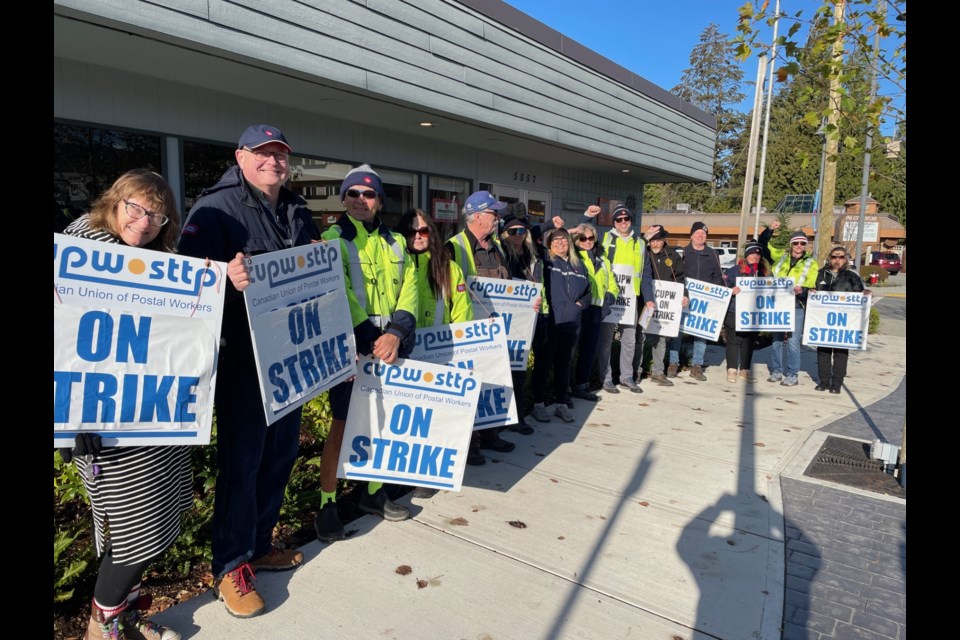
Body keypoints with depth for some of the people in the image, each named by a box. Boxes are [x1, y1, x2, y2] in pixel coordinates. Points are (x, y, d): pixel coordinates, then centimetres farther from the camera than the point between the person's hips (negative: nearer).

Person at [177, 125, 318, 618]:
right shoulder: (217, 207, -8)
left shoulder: (297, 211, 14)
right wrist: (226, 277, -37)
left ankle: (260, 544, 34)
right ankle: (230, 566, 18)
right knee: (241, 458, 0)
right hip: (242, 357, -7)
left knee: (281, 452, 15)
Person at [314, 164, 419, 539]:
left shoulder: (396, 243, 14)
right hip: (353, 346, -5)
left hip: (393, 345, 5)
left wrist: (396, 333, -13)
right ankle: (327, 505, 13)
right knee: (343, 424, 0)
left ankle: (374, 493, 29)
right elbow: (338, 295, -12)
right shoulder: (333, 240, -1)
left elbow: (408, 290, 4)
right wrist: (370, 340, -21)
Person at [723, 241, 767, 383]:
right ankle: (732, 370, 5)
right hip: (734, 313, -5)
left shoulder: (762, 273, 13)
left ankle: (745, 370, 18)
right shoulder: (734, 270, -3)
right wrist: (731, 291, -25)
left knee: (748, 342, 9)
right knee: (733, 341, -2)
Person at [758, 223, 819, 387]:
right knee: (777, 339, 9)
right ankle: (776, 371, 19)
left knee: (793, 341, -4)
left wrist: (802, 290, -23)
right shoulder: (781, 256, 10)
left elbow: (812, 287, -1)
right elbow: (763, 244, 12)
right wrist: (770, 230, -3)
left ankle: (792, 375, 5)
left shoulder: (811, 263, 4)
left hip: (797, 306, -3)